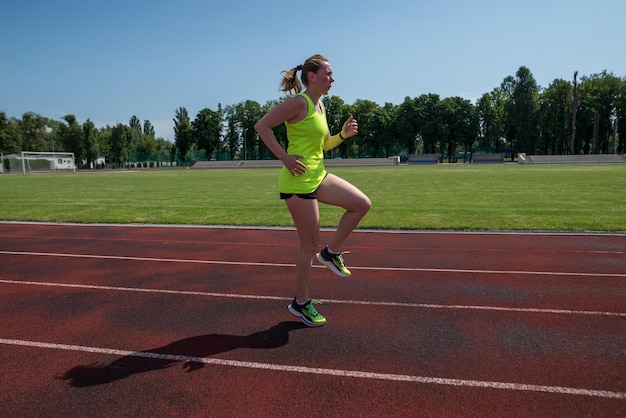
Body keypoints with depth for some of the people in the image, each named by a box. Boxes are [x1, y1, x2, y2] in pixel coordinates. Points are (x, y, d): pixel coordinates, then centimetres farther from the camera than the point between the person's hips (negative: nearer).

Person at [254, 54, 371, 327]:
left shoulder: (319, 105, 14)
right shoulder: (300, 102, -12)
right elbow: (261, 125, -17)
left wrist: (343, 134, 4)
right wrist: (284, 157, -20)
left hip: (318, 176, 9)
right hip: (298, 180, -9)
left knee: (362, 204, 5)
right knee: (310, 244, -1)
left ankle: (332, 253, 16)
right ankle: (301, 303, 17)